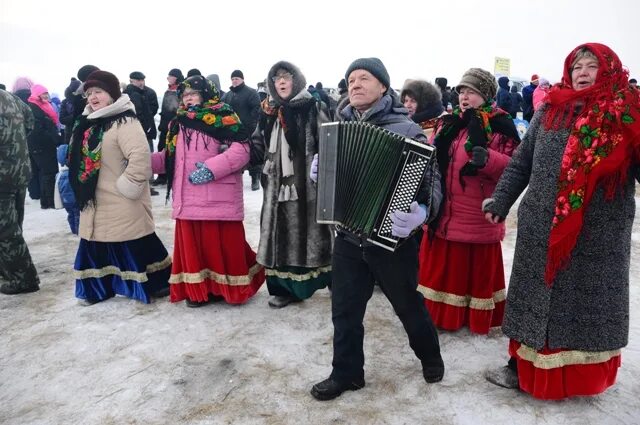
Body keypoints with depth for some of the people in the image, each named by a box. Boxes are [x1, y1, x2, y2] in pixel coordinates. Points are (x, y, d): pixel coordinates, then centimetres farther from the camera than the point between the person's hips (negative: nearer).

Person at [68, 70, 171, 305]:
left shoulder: (124, 122, -19)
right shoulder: (90, 123, 13)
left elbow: (140, 155, -32)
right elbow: (80, 158, 25)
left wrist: (127, 185, -24)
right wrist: (83, 189, 18)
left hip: (122, 204, -9)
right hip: (96, 201, 9)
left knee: (133, 244, -1)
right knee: (96, 243, 16)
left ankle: (158, 283, 15)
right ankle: (97, 288, 30)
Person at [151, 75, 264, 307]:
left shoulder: (222, 116, -4)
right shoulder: (179, 123, 18)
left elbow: (241, 150, -15)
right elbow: (170, 158, 20)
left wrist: (211, 168, -21)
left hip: (218, 199, -6)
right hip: (188, 199, 7)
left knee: (222, 245, 1)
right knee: (192, 245, 10)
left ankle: (229, 286, 17)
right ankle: (198, 289, 22)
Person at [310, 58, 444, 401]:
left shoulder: (406, 129, -11)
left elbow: (431, 180, -16)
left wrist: (421, 212, -36)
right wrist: (319, 172, 0)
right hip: (348, 238, 5)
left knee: (409, 305, 15)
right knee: (344, 309, 11)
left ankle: (430, 358, 42)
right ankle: (346, 373, 30)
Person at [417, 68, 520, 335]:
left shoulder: (500, 126, -5)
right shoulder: (448, 122, 11)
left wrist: (488, 159, -29)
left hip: (477, 215, -4)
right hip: (445, 211, 5)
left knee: (477, 269, 7)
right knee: (443, 267, 13)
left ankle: (478, 318, 26)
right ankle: (439, 313, 29)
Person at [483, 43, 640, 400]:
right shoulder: (550, 110, 5)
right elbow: (521, 163, 8)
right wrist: (499, 202, 6)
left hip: (599, 234, -1)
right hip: (542, 228, 1)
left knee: (590, 299, 12)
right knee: (537, 297, 11)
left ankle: (584, 375, 33)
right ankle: (523, 366, 27)